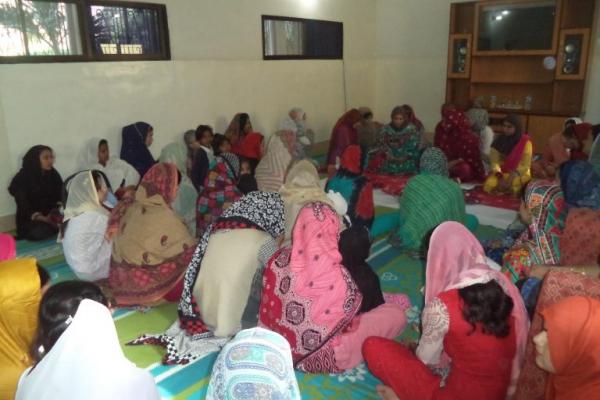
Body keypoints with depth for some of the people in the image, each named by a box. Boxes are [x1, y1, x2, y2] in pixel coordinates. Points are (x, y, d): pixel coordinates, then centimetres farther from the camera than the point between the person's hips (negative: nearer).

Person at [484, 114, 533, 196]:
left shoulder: (525, 142, -7)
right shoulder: (499, 141, 2)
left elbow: (525, 165, -10)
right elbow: (494, 161, -4)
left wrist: (511, 178, -24)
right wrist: (499, 177, -21)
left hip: (519, 173, -2)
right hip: (501, 173, 3)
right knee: (488, 185, -29)